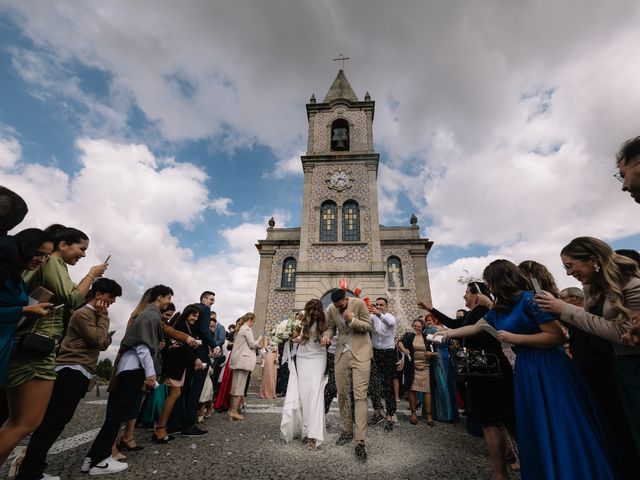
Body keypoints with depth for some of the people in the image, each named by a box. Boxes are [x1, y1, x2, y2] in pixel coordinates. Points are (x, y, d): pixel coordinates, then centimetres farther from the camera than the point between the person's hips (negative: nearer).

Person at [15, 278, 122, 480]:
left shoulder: (95, 315, 19)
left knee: (58, 421, 12)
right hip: (72, 372, -10)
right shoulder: (83, 314, -12)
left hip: (80, 374, 10)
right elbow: (99, 341, -18)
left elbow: (103, 344, 14)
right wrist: (104, 316, -12)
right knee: (52, 421, -5)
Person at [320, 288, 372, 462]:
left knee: (360, 395, -8)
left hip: (360, 353, -4)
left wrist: (352, 320, -24)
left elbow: (368, 326, -7)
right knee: (342, 393, 12)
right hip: (342, 354, 4)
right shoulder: (331, 309, -1)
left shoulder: (359, 303, -12)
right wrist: (326, 335, -10)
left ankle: (360, 441, -1)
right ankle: (347, 430, 32)